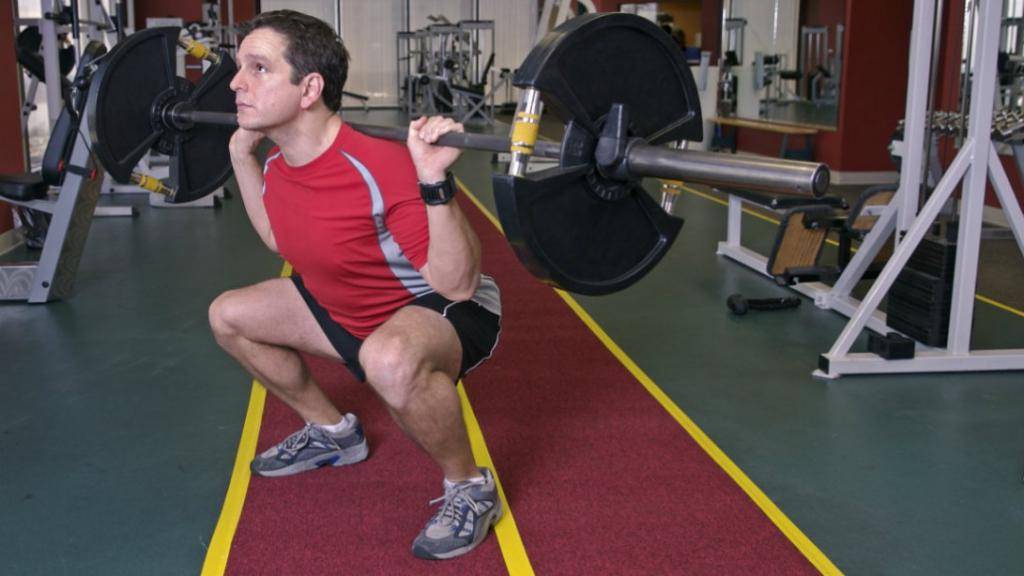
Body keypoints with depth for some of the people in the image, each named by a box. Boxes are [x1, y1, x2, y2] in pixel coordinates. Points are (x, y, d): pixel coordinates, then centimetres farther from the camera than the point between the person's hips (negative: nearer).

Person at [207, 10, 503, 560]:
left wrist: (435, 182, -43)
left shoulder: (382, 168, -33)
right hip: (349, 310, 9)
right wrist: (242, 156, 8)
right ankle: (332, 432, 26)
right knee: (229, 315, 11)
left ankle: (470, 488, -14)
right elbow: (281, 238, 15)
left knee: (389, 360, -43)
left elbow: (456, 285, -32)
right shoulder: (279, 162, -7)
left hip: (446, 310, -8)